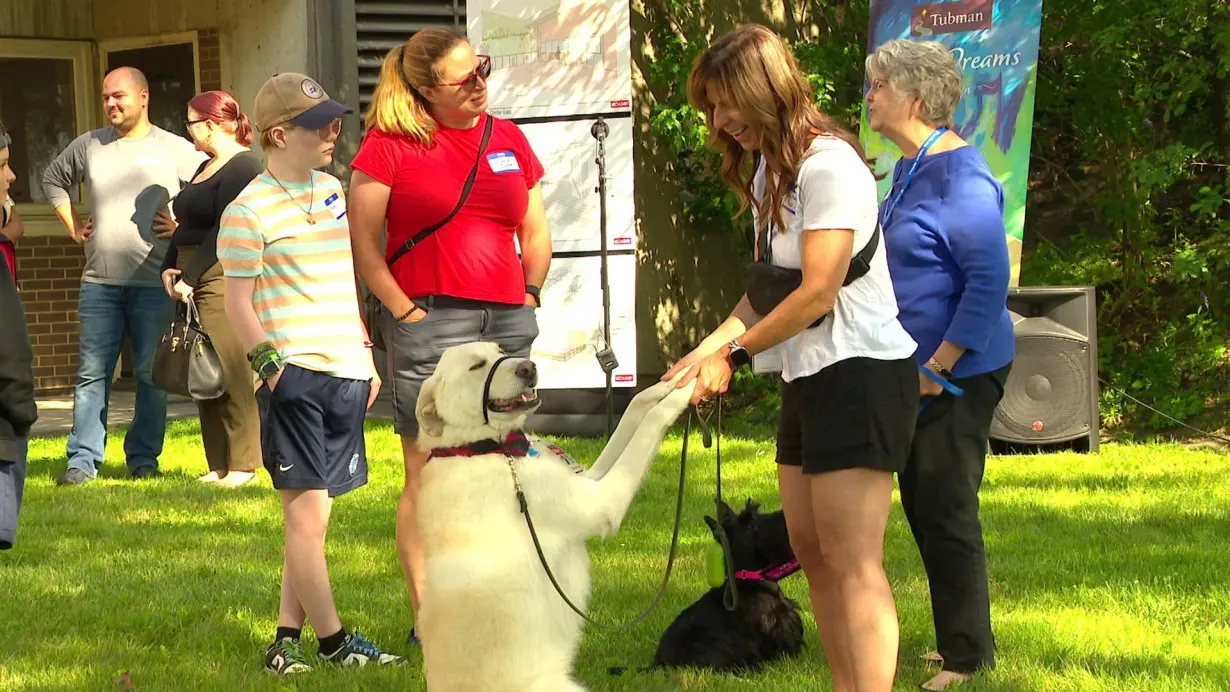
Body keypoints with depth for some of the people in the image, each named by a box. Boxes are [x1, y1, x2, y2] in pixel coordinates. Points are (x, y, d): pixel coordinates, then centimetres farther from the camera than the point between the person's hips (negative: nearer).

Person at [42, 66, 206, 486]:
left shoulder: (177, 151, 1)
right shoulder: (88, 147, 10)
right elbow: (53, 180, 26)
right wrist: (72, 226, 15)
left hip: (154, 282, -2)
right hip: (99, 282, 2)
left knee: (151, 374, 2)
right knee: (92, 373, 2)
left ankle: (143, 458, 11)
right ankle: (82, 461, 4)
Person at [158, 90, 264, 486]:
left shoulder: (242, 167, -9)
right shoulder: (206, 168, 21)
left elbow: (225, 231, -16)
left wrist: (190, 277, -16)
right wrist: (169, 268, 7)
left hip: (224, 277, -10)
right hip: (195, 283, 10)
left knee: (231, 372, -9)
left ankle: (243, 465, -6)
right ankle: (219, 464, 11)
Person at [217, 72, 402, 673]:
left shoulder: (331, 190, 15)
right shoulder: (249, 211, -7)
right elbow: (238, 305, -7)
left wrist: (366, 356, 19)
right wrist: (273, 368, -13)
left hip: (346, 373, 7)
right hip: (296, 373, -7)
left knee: (315, 510, 8)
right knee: (306, 507, -4)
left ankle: (288, 636, 12)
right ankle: (333, 641, 1)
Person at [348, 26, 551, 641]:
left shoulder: (507, 139, 14)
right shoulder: (391, 142, -2)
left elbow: (535, 231, 23)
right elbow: (362, 242, -5)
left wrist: (531, 293, 11)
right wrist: (403, 310, -9)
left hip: (508, 322, 5)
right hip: (431, 321, -5)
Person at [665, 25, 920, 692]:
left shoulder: (827, 165, -17)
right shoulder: (768, 170, 13)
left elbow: (817, 293, -20)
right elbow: (767, 289, 11)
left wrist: (734, 354, -13)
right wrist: (707, 349, -3)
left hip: (862, 370, -10)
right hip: (808, 375, 10)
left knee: (850, 559, -13)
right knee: (810, 546, 9)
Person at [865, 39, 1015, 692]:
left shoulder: (961, 177, -20)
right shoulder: (907, 169, 10)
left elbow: (989, 282, -23)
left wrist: (939, 367, -22)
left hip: (957, 377, -10)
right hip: (914, 373, 10)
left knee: (945, 512, -3)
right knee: (921, 506, 14)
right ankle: (954, 639, 25)